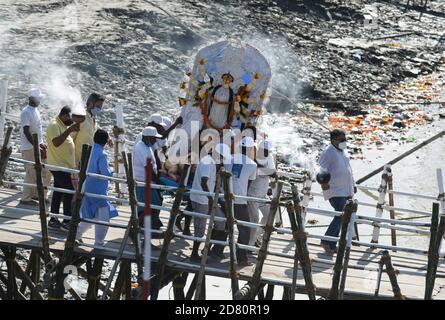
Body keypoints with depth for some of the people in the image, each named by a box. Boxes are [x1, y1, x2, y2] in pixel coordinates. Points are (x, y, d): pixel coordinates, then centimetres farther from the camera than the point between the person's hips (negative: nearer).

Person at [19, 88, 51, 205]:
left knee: (46, 171, 9)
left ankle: (37, 194, 20)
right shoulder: (26, 112, -16)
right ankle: (26, 198, 4)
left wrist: (42, 144, 17)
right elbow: (26, 132, -21)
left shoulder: (35, 110, 13)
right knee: (31, 173, -5)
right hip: (29, 147, -9)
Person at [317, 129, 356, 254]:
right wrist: (323, 182, -38)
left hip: (346, 191, 10)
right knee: (341, 216, -18)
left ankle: (332, 245, 15)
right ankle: (327, 242, -9)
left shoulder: (342, 152, 17)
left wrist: (353, 184, 31)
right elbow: (322, 170, -19)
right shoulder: (328, 153, -11)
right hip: (335, 191, -10)